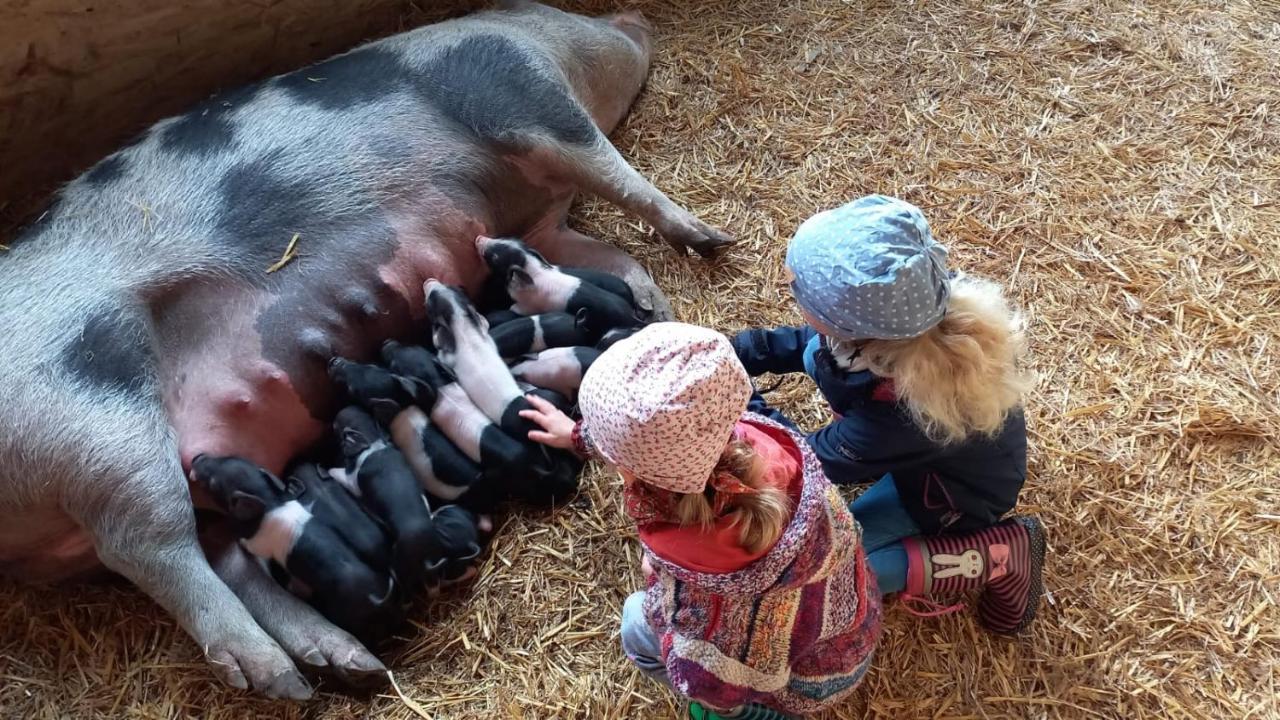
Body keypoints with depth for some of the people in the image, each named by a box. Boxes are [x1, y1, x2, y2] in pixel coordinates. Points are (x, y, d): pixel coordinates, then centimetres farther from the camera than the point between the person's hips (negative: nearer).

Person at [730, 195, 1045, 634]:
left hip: (960, 491, -6)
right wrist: (741, 351, -10)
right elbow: (816, 342, -4)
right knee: (817, 360, 5)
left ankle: (999, 553, -3)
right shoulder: (912, 306, -28)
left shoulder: (898, 409, -44)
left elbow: (817, 462, -23)